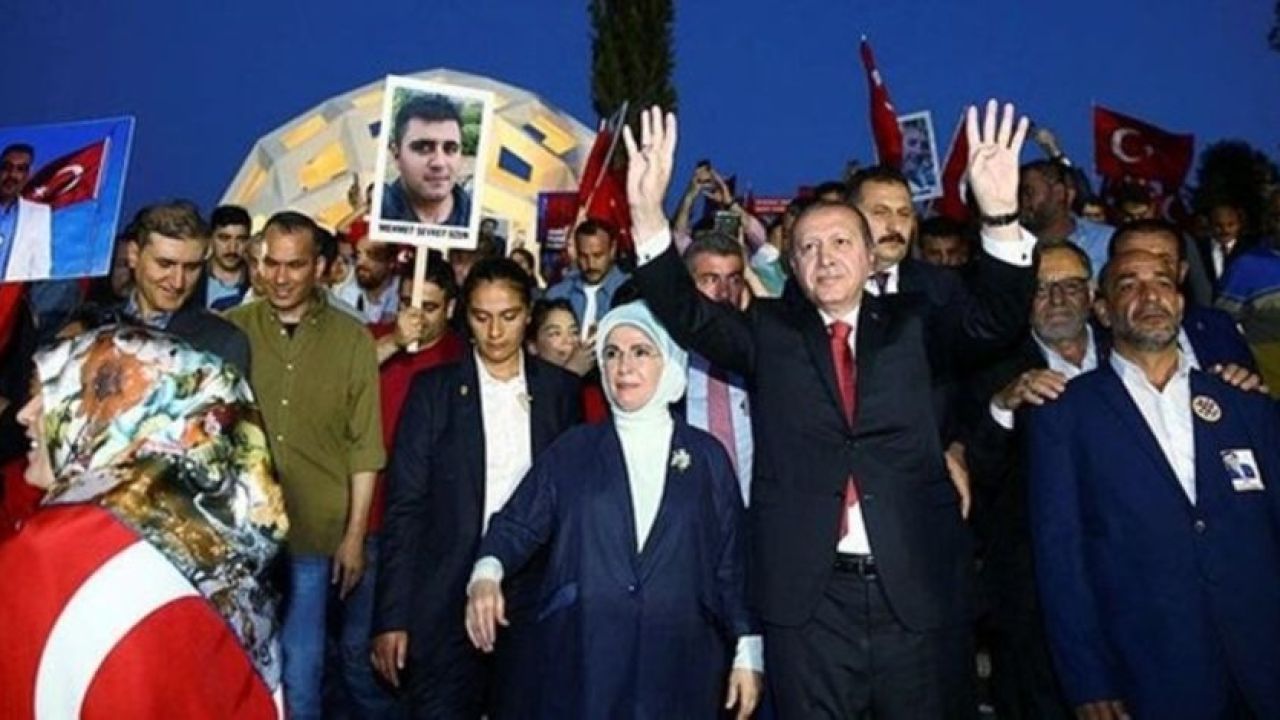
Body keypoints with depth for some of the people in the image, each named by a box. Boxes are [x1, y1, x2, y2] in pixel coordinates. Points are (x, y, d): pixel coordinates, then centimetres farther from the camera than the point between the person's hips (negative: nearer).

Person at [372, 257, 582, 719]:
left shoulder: (559, 389, 4)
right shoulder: (434, 389, 0)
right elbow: (405, 506, -2)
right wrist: (392, 616, -6)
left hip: (533, 597, 1)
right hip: (448, 597, -1)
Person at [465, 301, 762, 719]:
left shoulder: (705, 455, 5)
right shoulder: (573, 450, 6)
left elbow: (733, 561, 6)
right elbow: (519, 524, 0)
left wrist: (748, 653, 3)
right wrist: (487, 573, -19)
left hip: (679, 665, 0)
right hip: (582, 664, 0)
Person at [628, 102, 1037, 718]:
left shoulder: (911, 326, 8)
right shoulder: (768, 332, 7)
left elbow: (995, 321, -6)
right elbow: (687, 315, -7)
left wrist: (1000, 215, -23)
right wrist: (648, 212, -22)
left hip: (920, 591, 1)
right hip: (807, 598, -1)